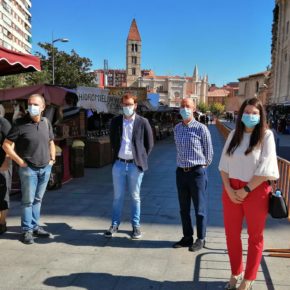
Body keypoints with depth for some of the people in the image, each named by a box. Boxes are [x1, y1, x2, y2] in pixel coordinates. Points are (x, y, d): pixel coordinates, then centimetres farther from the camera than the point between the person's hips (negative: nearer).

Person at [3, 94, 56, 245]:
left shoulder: (46, 123, 6)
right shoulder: (20, 123, -10)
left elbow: (51, 142, 20)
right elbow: (6, 145, -8)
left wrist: (52, 158, 10)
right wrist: (20, 161, -11)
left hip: (45, 168, 5)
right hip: (29, 169, -5)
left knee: (38, 199, 14)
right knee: (28, 200, 2)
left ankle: (35, 226, 25)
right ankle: (27, 230, 12)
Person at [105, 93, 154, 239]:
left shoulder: (143, 122, -4)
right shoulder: (115, 121, 4)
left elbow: (149, 144, 2)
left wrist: (141, 158, 2)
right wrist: (117, 154, 10)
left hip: (135, 165, -2)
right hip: (119, 164, 2)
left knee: (135, 197, 9)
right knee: (117, 197, 10)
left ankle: (136, 226, 22)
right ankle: (115, 224, 23)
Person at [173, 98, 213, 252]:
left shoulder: (201, 128, -8)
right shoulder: (177, 128, 8)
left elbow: (209, 152, 0)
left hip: (197, 172, -5)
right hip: (181, 172, 5)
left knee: (200, 208, 5)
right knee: (184, 208, 13)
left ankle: (200, 239, 18)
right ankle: (187, 237, 27)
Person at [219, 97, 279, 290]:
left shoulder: (266, 135, -7)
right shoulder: (234, 134, 6)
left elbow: (265, 168, -14)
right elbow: (224, 164, 4)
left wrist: (246, 190, -14)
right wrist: (228, 189, -8)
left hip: (256, 191, -4)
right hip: (232, 191, 4)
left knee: (255, 236, 11)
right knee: (232, 234, 13)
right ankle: (236, 273, 34)